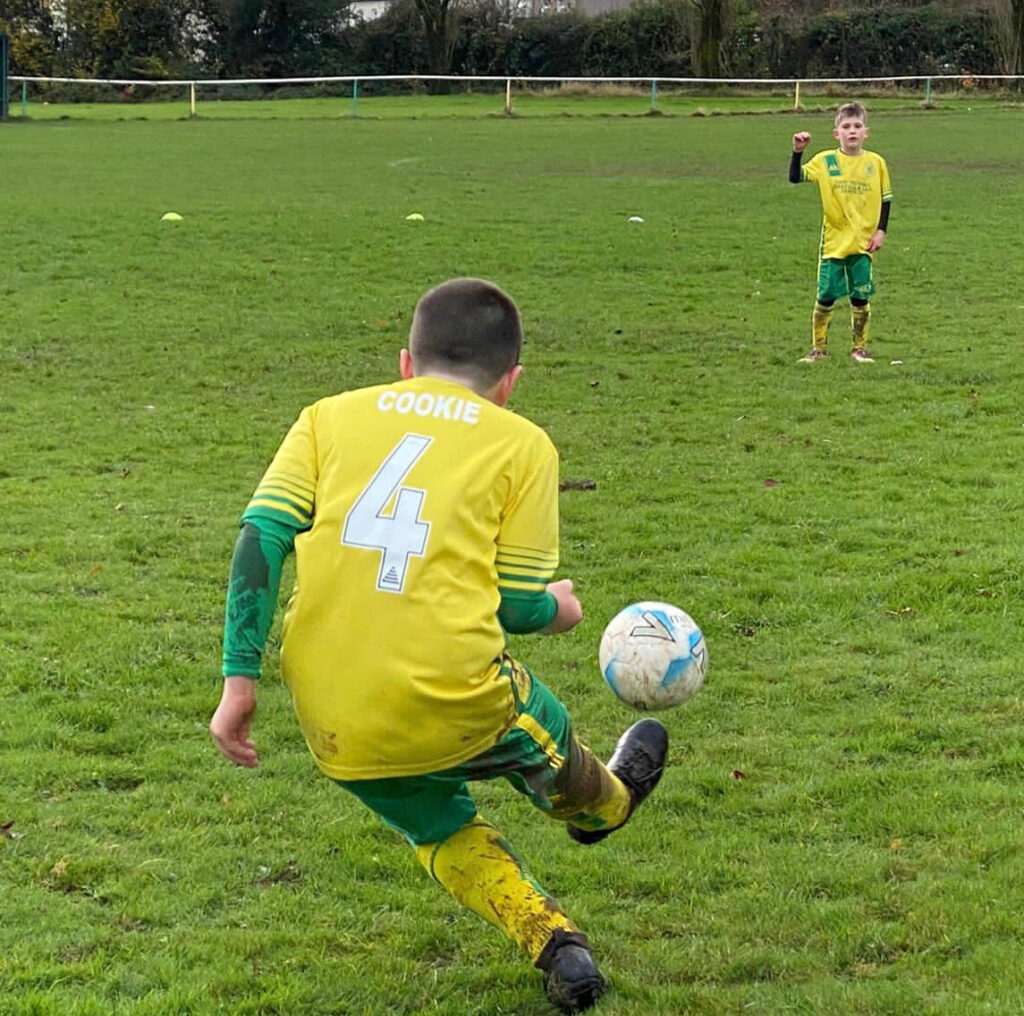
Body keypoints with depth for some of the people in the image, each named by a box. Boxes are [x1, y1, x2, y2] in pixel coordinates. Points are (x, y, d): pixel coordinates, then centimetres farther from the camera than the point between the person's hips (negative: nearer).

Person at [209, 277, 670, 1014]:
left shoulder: (330, 415, 13)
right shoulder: (523, 442, 7)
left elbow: (262, 535, 0)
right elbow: (517, 602, 2)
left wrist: (241, 678, 2)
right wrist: (558, 608, 25)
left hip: (332, 725, 3)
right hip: (453, 701, -2)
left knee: (441, 826, 32)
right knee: (542, 739, 34)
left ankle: (554, 944, 21)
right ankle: (602, 807, 62)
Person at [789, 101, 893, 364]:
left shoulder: (876, 162, 1)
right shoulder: (825, 161, -4)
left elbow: (886, 198, 9)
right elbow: (795, 177, -14)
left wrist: (881, 231, 2)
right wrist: (798, 152, -27)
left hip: (863, 243, 1)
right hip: (833, 242, -1)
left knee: (861, 298, 5)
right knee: (825, 297, 2)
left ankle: (860, 348, 18)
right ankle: (818, 348, 15)